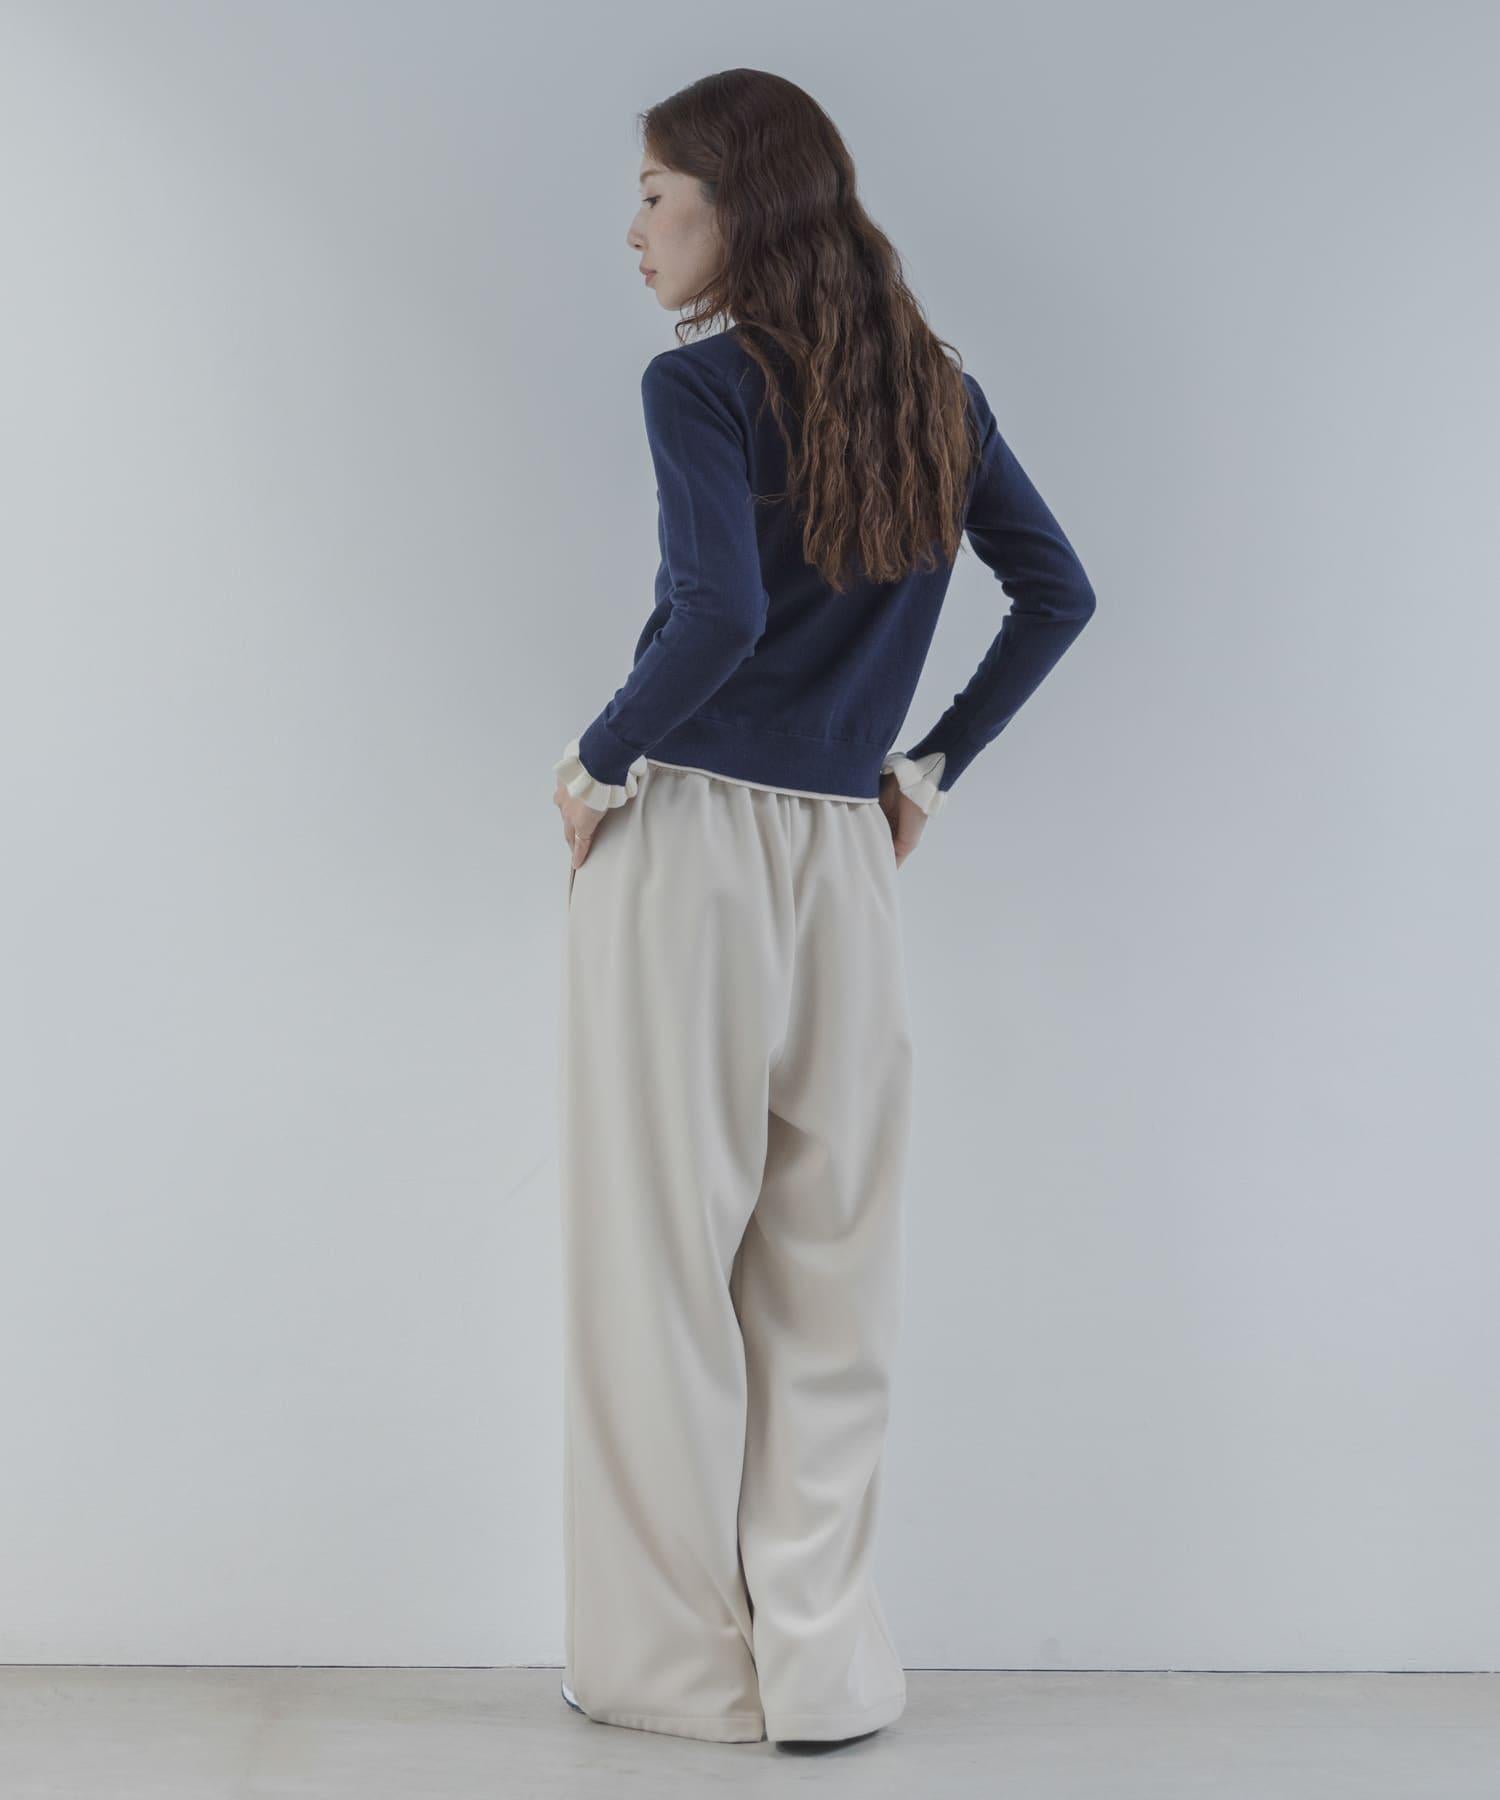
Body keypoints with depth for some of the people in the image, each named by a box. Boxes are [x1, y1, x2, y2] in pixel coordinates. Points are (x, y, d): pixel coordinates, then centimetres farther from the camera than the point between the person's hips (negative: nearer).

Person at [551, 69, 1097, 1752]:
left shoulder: (700, 383, -9)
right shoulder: (936, 391, 11)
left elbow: (718, 612, -23)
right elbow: (1057, 591, 11)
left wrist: (597, 759, -9)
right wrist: (935, 763, 14)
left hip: (684, 848, -6)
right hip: (848, 861, 6)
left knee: (663, 1258, 4)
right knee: (832, 1268, 11)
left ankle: (683, 1661, 14)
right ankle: (820, 1662, 17)